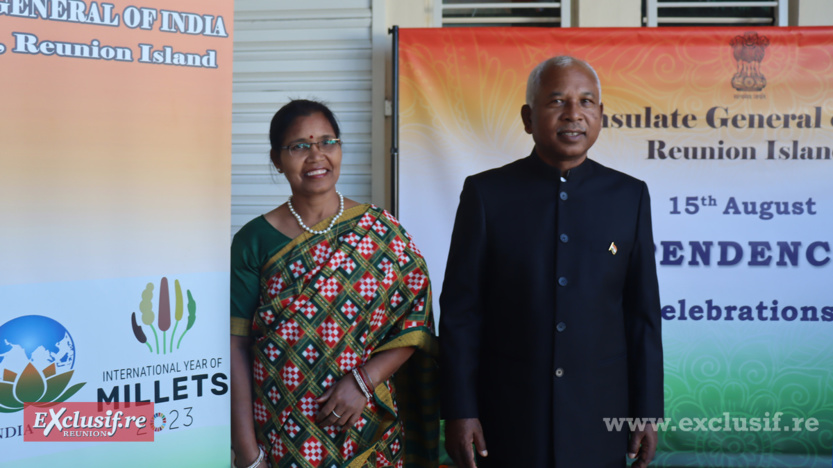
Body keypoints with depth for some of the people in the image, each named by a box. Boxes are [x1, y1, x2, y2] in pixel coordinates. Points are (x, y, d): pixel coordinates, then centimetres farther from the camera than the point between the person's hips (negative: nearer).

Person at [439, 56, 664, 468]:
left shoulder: (630, 195, 2)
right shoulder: (486, 193, -4)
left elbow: (643, 315, 4)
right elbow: (460, 313, -3)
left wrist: (647, 414, 3)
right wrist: (459, 413, -6)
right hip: (506, 421, -1)